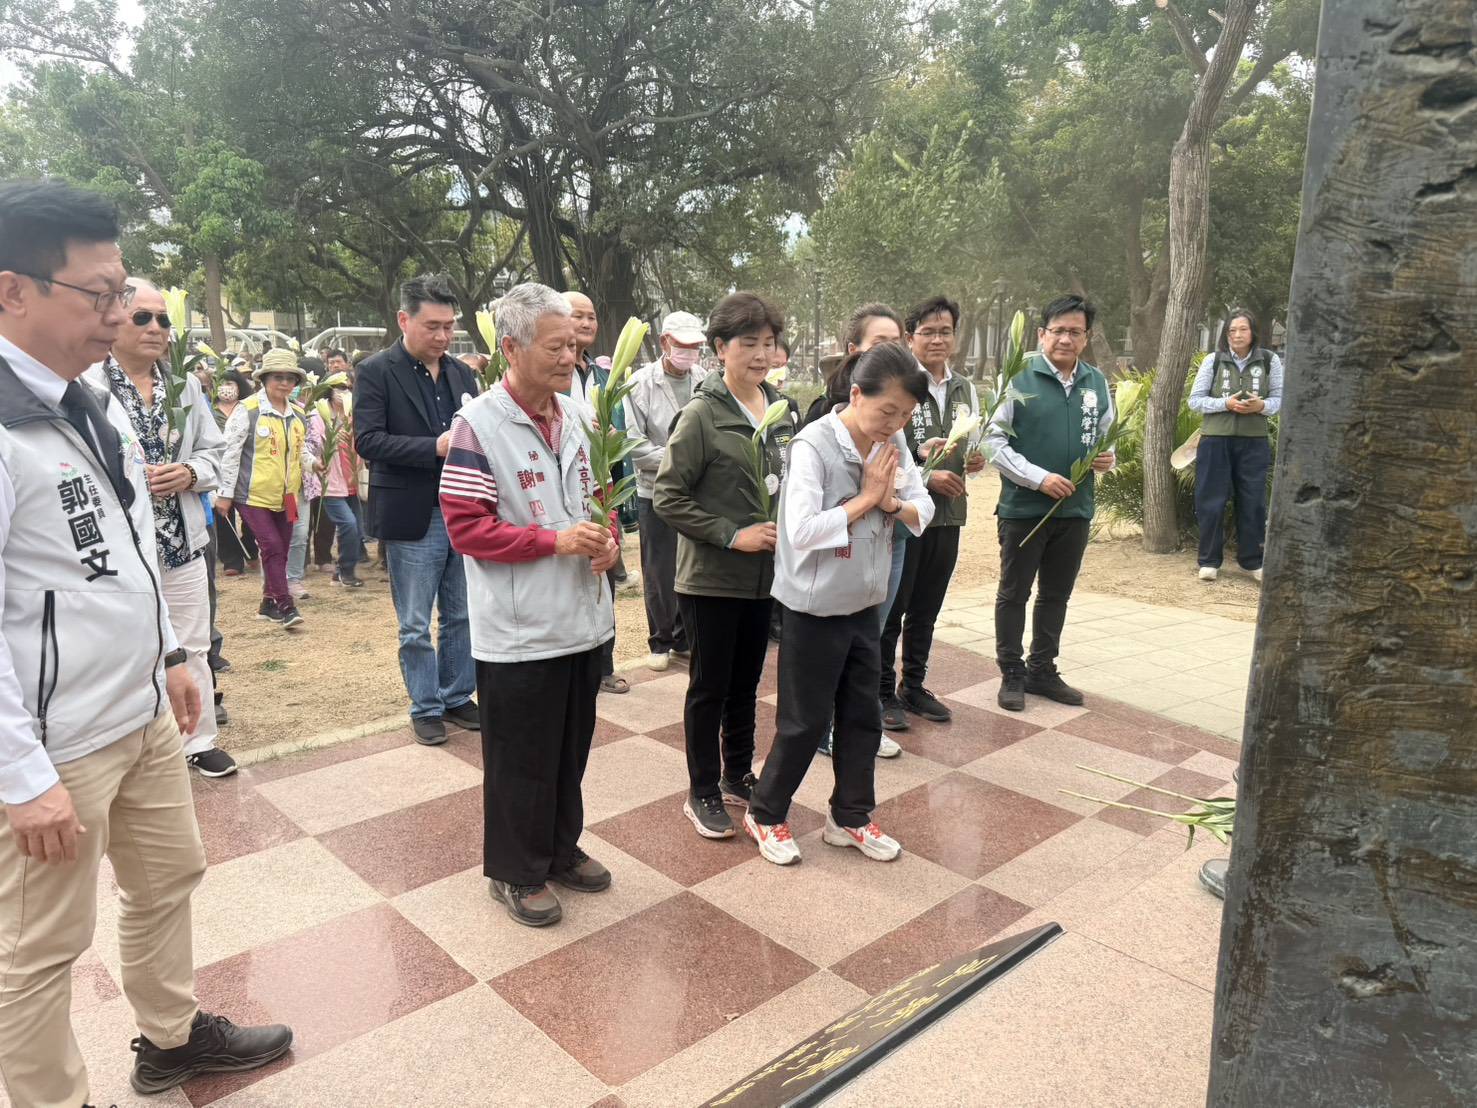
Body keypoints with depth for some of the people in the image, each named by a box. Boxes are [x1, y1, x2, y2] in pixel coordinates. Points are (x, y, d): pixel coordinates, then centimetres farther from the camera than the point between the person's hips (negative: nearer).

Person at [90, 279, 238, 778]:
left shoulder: (185, 385, 9)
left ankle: (199, 740, 28)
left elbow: (214, 451, 11)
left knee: (192, 648, 13)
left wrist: (190, 473, -8)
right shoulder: (86, 386, -10)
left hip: (183, 542, 5)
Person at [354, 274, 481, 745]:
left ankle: (457, 697, 29)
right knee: (416, 626, 6)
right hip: (413, 518, -5)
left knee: (462, 617, 14)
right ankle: (425, 707, 21)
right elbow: (368, 440, -14)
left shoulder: (462, 373, 10)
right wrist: (435, 447, -21)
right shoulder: (376, 371, -6)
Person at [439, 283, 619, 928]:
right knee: (520, 762, 9)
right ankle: (516, 871, 28)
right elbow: (466, 528, -18)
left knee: (571, 750, 20)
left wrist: (607, 538, -4)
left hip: (584, 621, 7)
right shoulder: (479, 425, -15)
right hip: (519, 633, -6)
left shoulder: (575, 415, 6)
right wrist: (556, 540, -22)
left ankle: (562, 848, 40)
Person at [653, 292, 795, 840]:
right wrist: (731, 535, -19)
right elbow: (666, 496, -15)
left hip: (763, 574, 6)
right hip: (711, 577, -6)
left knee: (746, 682, 18)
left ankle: (738, 775, 35)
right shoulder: (702, 414, -14)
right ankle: (702, 793, 22)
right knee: (709, 687, 6)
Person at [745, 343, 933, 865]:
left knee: (863, 716, 16)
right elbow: (802, 530, -29)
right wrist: (865, 499, -20)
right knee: (806, 722, 6)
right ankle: (765, 814, 27)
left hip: (865, 604, 7)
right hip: (815, 607, -7)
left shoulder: (894, 443, 0)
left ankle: (850, 817, 34)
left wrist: (891, 502, -16)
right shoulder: (814, 445, -20)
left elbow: (924, 509, 5)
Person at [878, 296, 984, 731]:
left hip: (948, 514, 6)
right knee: (891, 609, 3)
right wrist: (924, 477, -19)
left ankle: (913, 686, 29)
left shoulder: (966, 389, 11)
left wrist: (975, 460, -4)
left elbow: (975, 447, 19)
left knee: (926, 610, 16)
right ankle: (882, 691, 16)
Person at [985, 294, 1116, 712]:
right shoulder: (1020, 378, -10)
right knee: (1014, 594, 8)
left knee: (1056, 595, 16)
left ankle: (1042, 670, 31)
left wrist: (1108, 458, -4)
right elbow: (995, 441, -12)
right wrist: (1039, 478, -18)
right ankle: (1012, 674, 22)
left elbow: (1106, 434, 18)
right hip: (1023, 508, -5)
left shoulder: (1096, 381, 6)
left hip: (1075, 509, 5)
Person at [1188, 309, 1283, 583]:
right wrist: (1226, 403, -16)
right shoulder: (1213, 360, -2)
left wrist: (1262, 406, -17)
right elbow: (1195, 400, -1)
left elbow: (1280, 398, 5)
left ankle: (1252, 560, 21)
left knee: (1253, 502, 7)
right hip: (1216, 440, -1)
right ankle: (1209, 561, 14)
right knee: (1211, 501, 2)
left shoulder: (1269, 360, 1)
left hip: (1254, 441, 1)